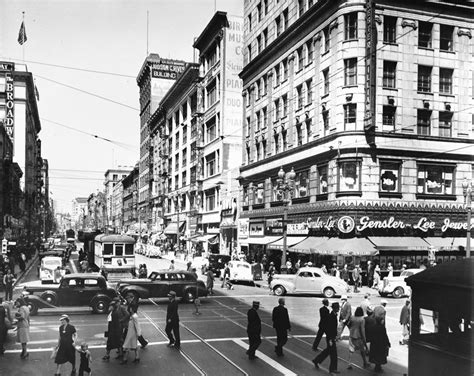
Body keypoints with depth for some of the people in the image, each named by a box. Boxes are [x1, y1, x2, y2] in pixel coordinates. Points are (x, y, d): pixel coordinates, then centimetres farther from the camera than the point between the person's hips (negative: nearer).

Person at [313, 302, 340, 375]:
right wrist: (330, 340, -22)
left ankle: (316, 361, 34)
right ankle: (332, 369, 13)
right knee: (333, 353, 0)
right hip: (330, 338, -9)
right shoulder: (330, 316, -22)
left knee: (328, 351, 21)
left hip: (333, 337, 9)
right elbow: (328, 329, -23)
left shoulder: (335, 315, 6)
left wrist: (336, 336, 19)